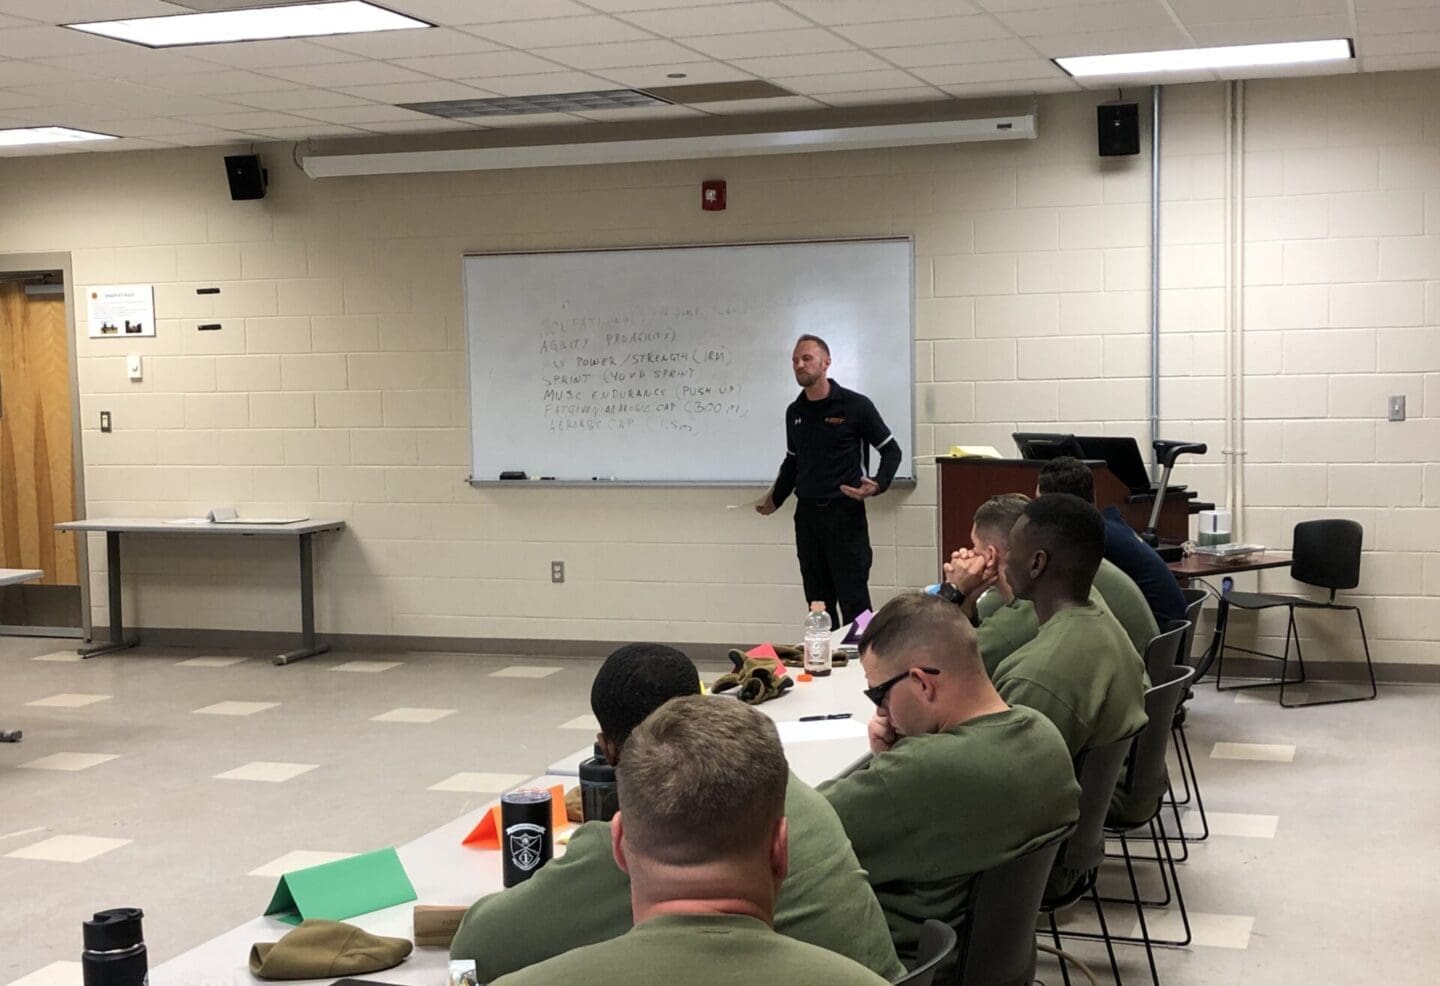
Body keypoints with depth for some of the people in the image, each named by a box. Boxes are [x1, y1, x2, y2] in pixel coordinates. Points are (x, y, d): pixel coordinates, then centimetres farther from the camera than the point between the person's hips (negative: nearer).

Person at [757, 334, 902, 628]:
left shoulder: (855, 406, -6)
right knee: (818, 601, 9)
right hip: (806, 515, 5)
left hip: (845, 514, -5)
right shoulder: (794, 412, 11)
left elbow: (891, 450, -1)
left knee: (853, 600, -6)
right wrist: (774, 499, 17)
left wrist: (878, 484, -18)